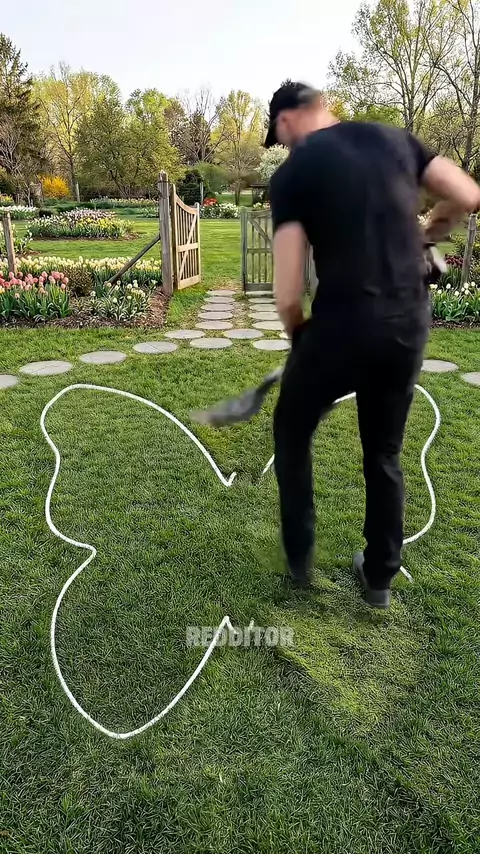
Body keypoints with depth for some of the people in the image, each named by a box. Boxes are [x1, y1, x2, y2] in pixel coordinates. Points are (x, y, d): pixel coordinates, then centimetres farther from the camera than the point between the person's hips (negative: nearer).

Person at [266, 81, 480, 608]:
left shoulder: (291, 173, -3)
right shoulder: (393, 138, 11)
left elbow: (288, 296, -11)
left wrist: (299, 336, 10)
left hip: (343, 324, -5)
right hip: (409, 325, 5)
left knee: (292, 431, 21)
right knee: (384, 454, 21)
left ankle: (299, 558, 30)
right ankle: (380, 577, 34)